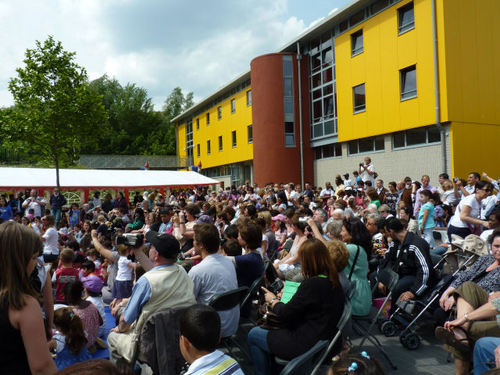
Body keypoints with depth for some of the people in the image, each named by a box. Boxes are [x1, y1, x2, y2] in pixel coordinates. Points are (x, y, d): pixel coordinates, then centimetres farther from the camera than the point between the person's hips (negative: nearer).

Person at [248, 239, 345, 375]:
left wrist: (273, 301, 1)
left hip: (307, 346, -9)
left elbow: (285, 315, -18)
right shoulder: (332, 281, 0)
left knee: (253, 335, 7)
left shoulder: (312, 284, -27)